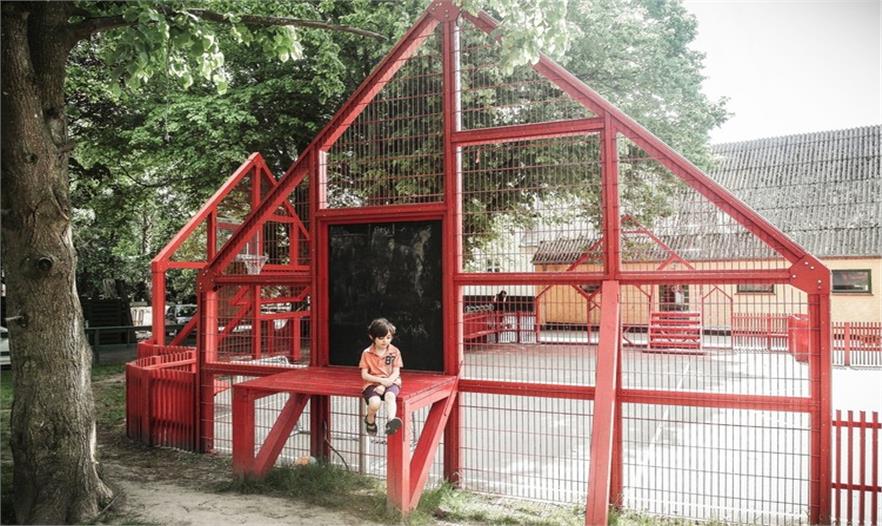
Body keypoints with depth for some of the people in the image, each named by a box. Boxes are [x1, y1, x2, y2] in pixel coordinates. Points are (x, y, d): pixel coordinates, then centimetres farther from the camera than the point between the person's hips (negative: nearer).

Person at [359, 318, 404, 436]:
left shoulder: (395, 352, 3)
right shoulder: (367, 353, 1)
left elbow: (396, 373, -1)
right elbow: (364, 375, -2)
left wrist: (384, 384, -17)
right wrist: (381, 380, -16)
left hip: (391, 382, 0)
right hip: (373, 383, 0)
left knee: (390, 396, -35)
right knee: (375, 402, -30)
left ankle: (390, 421, -53)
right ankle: (370, 420, 3)